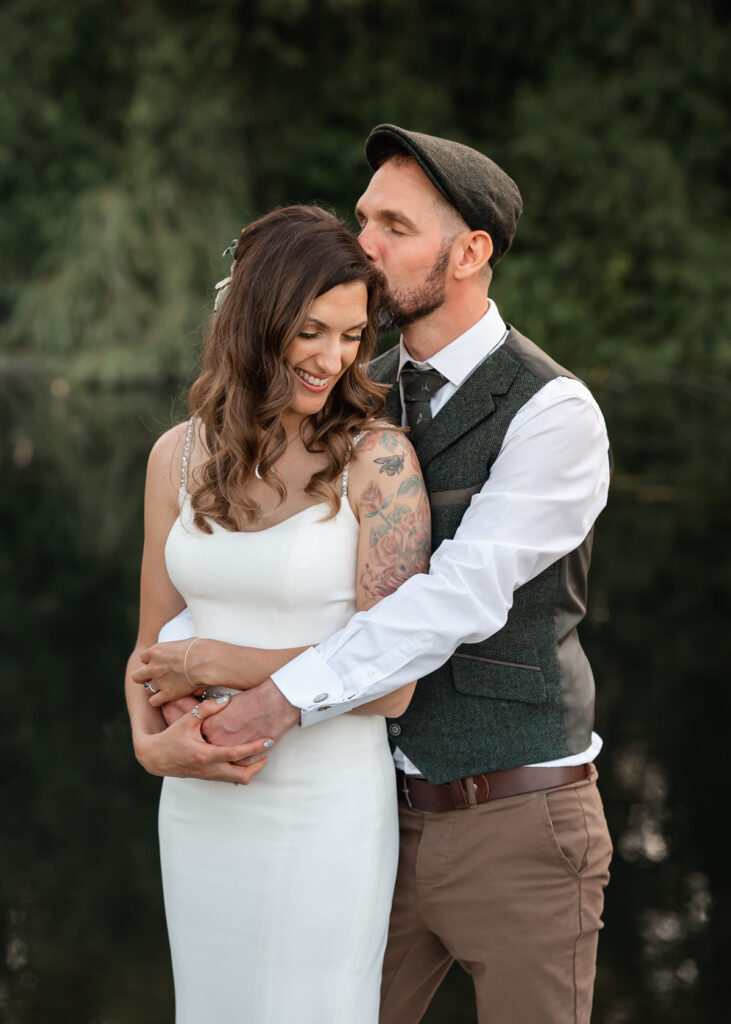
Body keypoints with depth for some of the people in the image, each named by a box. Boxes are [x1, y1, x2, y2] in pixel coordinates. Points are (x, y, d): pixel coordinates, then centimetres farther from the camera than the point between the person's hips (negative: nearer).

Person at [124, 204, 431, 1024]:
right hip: (202, 805, 5)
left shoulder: (378, 458, -12)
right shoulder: (179, 456, 3)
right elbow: (152, 649, 9)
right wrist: (152, 742, -12)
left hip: (327, 809, -5)